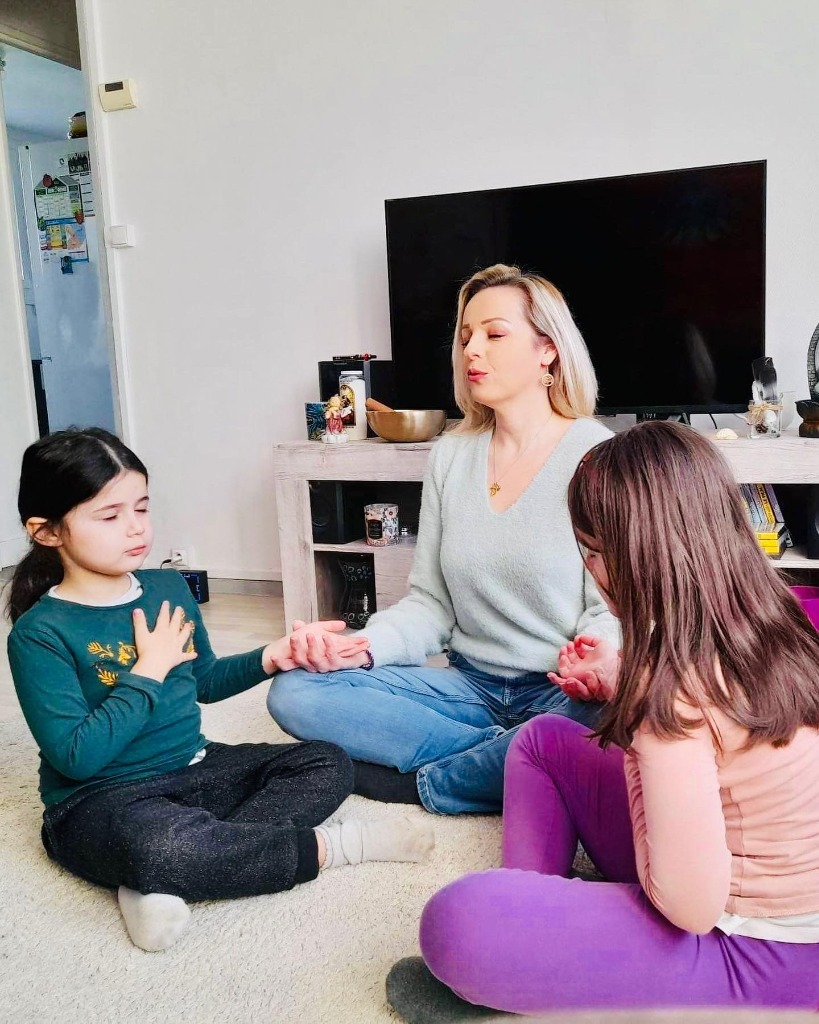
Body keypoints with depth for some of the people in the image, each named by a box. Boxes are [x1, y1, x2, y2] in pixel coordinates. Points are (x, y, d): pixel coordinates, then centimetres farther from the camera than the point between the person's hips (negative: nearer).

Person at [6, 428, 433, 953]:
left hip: (194, 769, 7)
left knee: (329, 764, -4)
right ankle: (328, 845, -17)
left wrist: (269, 658, 3)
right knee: (160, 846, -41)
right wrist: (149, 669, -17)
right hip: (101, 800, -7)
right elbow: (76, 757, -21)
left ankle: (158, 882, -21)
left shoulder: (169, 587, 5)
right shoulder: (40, 633, -14)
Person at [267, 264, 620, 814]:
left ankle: (420, 781, -13)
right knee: (294, 692, -12)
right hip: (471, 686, 4)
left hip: (561, 693, -3)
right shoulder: (451, 455, 7)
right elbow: (431, 603, 6)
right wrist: (364, 646, -13)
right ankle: (509, 760, -11)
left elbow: (612, 609, -9)